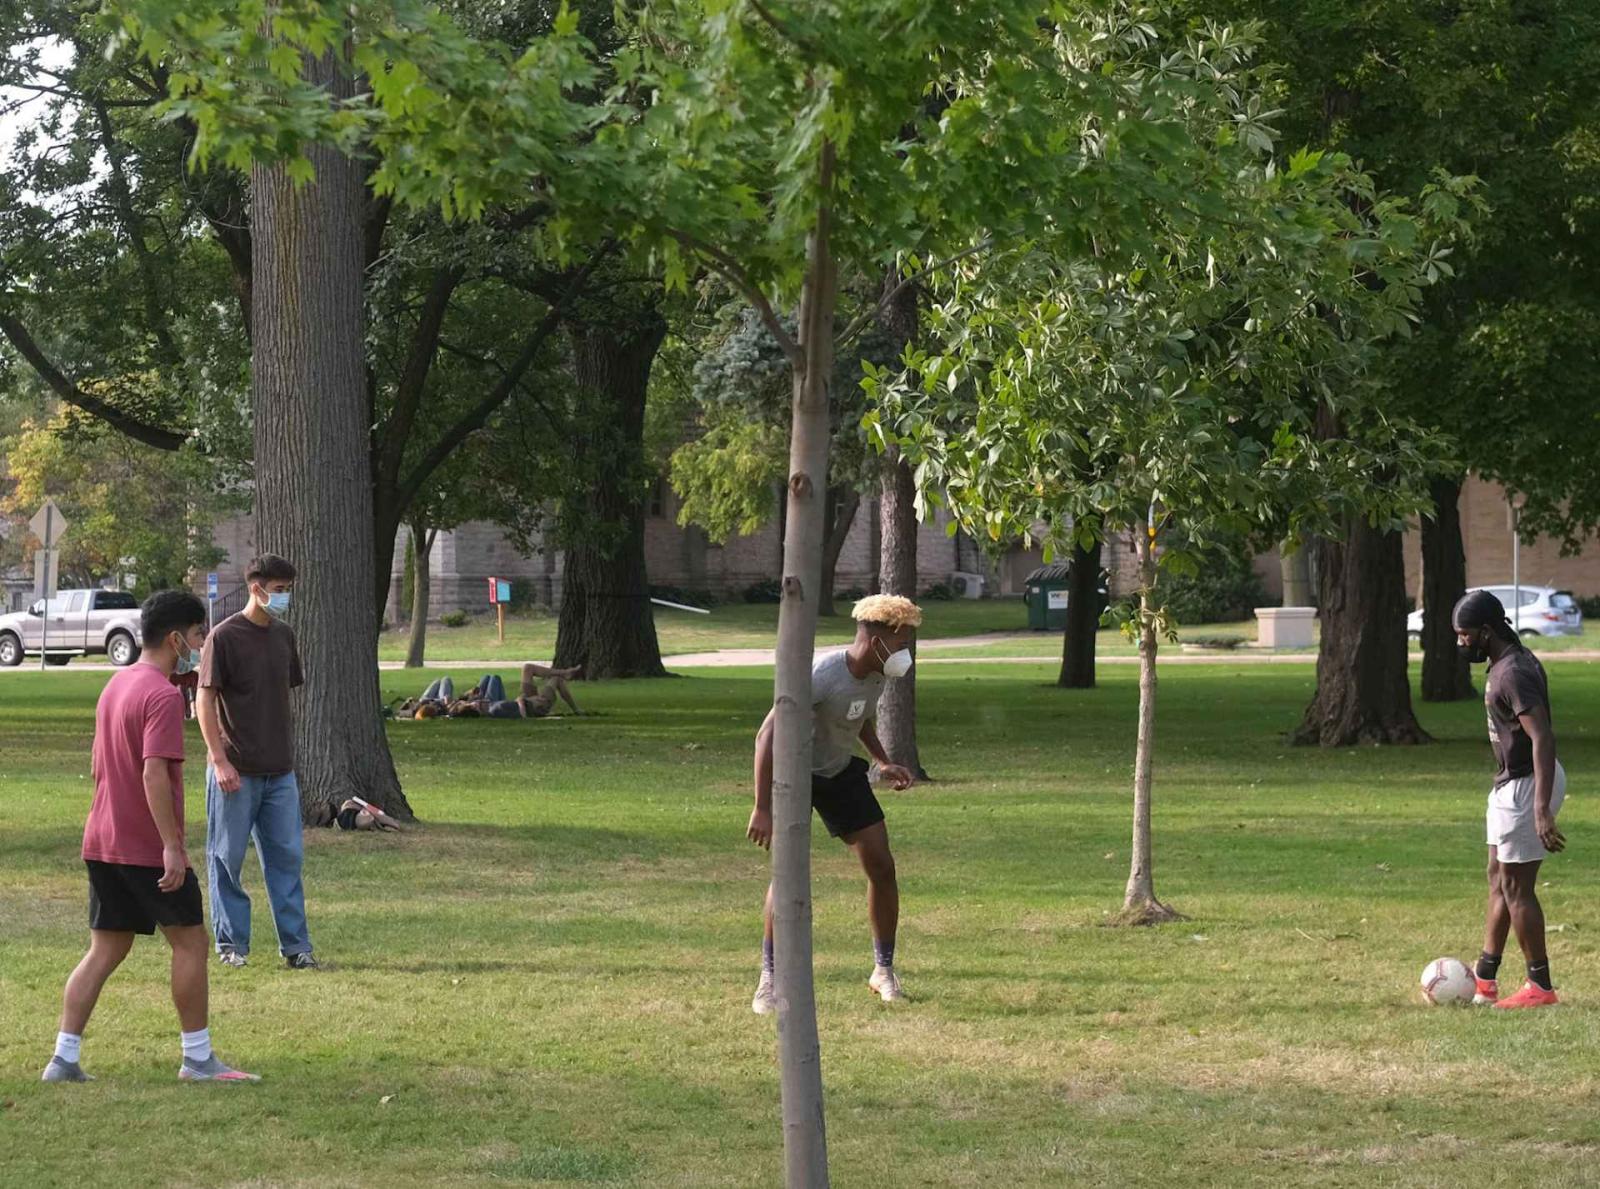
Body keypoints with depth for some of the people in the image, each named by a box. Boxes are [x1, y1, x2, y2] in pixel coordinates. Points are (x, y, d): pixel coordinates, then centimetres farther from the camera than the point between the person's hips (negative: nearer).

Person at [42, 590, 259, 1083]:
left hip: (102, 842, 9)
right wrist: (172, 846, -25)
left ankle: (64, 1059, 5)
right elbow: (155, 773, -24)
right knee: (190, 942, 3)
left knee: (105, 950, 10)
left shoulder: (116, 685, 14)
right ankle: (197, 1058, 7)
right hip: (149, 848, -9)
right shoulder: (163, 695, -16)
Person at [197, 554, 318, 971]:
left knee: (287, 856, 6)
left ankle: (295, 946, 10)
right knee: (227, 858, 3)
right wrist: (219, 760, -16)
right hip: (236, 771, -6)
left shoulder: (283, 636, 10)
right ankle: (231, 944, 11)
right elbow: (205, 699, -11)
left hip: (279, 771, 6)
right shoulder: (225, 636, -10)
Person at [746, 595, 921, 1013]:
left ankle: (884, 971, 14)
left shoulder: (875, 674, -7)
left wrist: (883, 763, 1)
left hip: (842, 774, 7)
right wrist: (762, 809, -35)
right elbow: (767, 734, -33)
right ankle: (769, 979, -11)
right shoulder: (821, 676, -32)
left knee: (882, 866, 0)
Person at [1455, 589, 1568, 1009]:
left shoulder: (1512, 674, -23)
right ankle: (1484, 981, 23)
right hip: (1511, 783, 11)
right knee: (1499, 881, 16)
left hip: (1527, 785, -11)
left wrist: (1541, 810, -34)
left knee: (1516, 887, -3)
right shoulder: (1510, 662, 10)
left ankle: (1541, 987, 4)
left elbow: (1542, 738, -29)